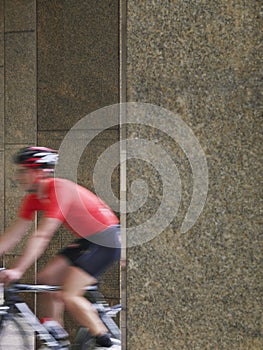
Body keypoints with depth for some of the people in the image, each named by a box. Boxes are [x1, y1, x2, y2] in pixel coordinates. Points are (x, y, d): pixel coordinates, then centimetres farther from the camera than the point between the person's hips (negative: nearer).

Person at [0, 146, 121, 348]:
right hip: (87, 241, 9)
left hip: (107, 240, -9)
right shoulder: (33, 198, 3)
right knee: (45, 280, 1)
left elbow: (42, 236, -31)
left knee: (69, 295, -18)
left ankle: (106, 344, -10)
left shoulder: (60, 189, -24)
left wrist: (18, 270, -35)